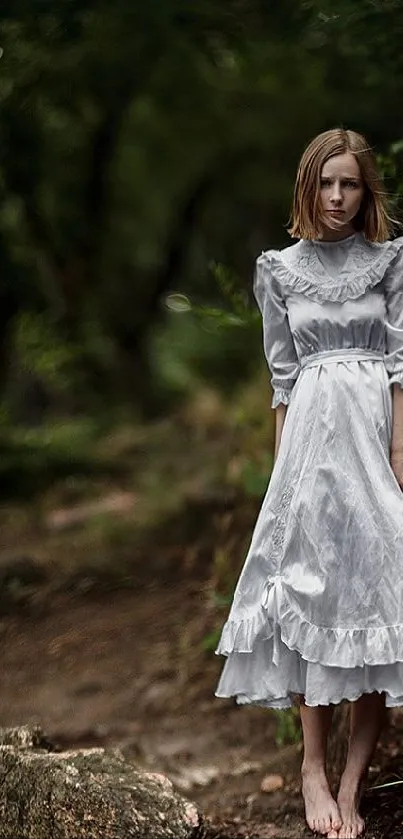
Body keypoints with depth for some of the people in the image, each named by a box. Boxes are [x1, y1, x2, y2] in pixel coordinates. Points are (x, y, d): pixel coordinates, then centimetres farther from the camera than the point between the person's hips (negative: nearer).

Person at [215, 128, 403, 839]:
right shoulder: (280, 270, 10)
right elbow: (282, 375, 11)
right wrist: (283, 463, 6)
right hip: (312, 433, 1)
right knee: (315, 590, -5)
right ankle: (314, 769, 1)